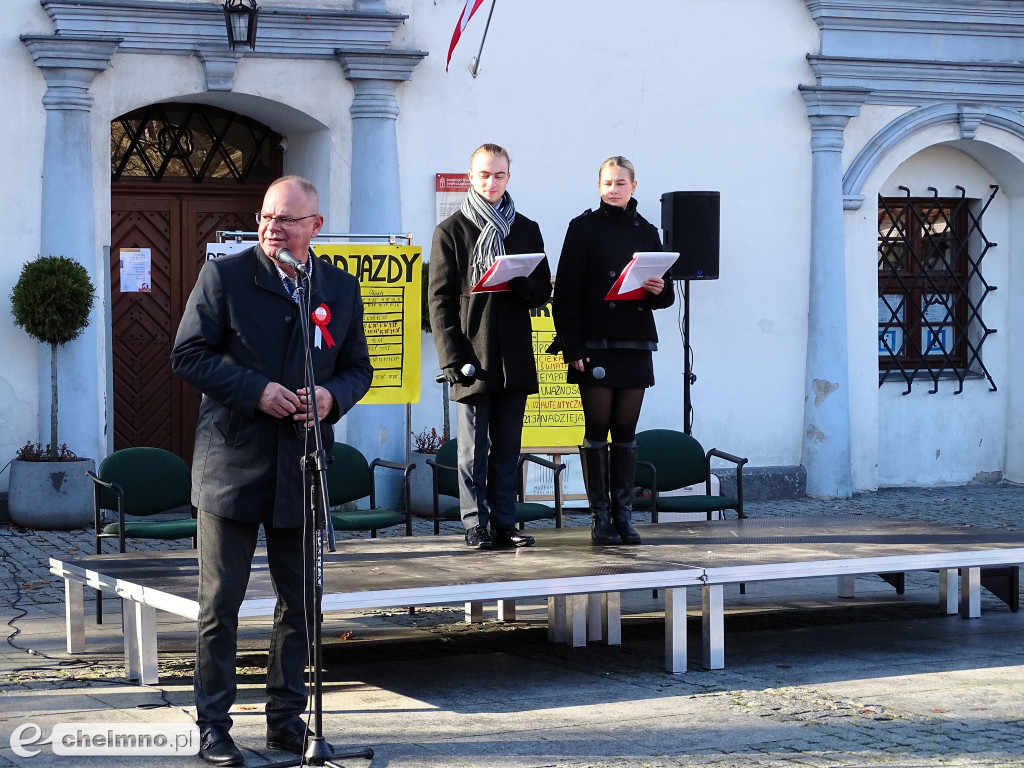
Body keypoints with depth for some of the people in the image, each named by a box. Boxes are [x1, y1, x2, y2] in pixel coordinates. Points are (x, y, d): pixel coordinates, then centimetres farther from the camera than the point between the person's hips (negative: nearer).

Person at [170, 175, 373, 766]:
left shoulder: (342, 289, 7)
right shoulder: (224, 276, -3)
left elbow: (359, 367, 14)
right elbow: (188, 355, -5)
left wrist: (334, 397, -9)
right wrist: (255, 391, -16)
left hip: (302, 470, 3)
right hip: (233, 466, -3)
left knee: (301, 602, 10)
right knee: (220, 604, 1)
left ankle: (287, 718, 23)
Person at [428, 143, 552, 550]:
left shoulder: (526, 230, 14)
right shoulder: (451, 231, 3)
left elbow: (543, 290, 12)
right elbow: (439, 299, -1)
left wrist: (519, 284, -13)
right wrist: (453, 358, -11)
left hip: (514, 358, 3)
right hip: (472, 357, -3)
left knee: (507, 446, 6)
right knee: (473, 447, -1)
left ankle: (503, 523, 10)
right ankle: (476, 525, 3)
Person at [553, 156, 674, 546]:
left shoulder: (646, 232, 13)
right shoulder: (584, 228, 1)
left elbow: (666, 294, 16)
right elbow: (567, 291, -4)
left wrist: (659, 289, -8)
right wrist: (572, 347, -12)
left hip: (635, 345, 3)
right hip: (596, 345, -3)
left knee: (626, 432, 4)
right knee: (597, 430, -2)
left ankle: (623, 515, 7)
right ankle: (600, 517, 1)